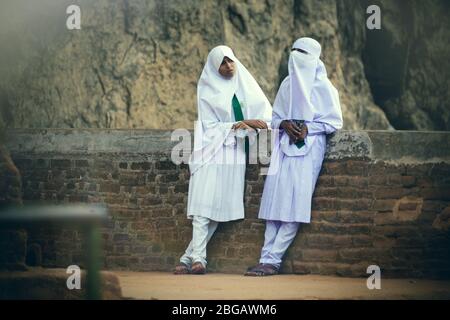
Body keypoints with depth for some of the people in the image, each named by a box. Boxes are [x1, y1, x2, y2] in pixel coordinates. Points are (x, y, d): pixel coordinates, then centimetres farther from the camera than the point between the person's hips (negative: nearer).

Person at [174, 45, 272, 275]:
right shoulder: (208, 92, 2)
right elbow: (211, 126, -3)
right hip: (213, 150, -2)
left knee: (220, 206, -6)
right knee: (205, 203, -16)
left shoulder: (247, 85, 11)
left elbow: (266, 111, 11)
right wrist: (240, 125, -16)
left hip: (236, 152, 3)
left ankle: (190, 257, -5)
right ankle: (198, 258, -21)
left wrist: (258, 124, -11)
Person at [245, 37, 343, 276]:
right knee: (275, 201, -4)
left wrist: (308, 128, -14)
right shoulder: (287, 84, 14)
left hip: (309, 147, -5)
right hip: (284, 146, 5)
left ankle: (272, 259, -12)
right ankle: (267, 258, -5)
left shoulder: (323, 87, 1)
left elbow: (334, 122, 0)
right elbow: (275, 116, 16)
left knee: (294, 203, -11)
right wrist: (285, 125, -6)